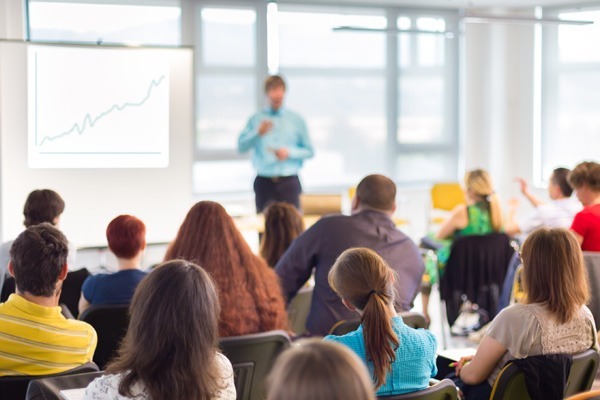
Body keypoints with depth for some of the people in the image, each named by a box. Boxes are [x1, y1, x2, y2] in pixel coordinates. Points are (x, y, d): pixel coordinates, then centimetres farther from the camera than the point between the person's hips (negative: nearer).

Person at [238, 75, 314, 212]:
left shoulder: (296, 120, 7)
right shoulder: (256, 119, 7)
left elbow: (309, 151, 8)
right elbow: (241, 146, -1)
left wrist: (289, 153, -9)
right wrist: (258, 133, -15)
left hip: (289, 182, 0)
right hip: (264, 183, 0)